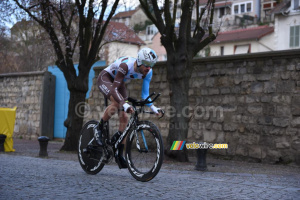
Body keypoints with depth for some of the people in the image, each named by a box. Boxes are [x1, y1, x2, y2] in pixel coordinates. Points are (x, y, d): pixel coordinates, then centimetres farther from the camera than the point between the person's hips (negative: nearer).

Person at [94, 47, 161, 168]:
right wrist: (125, 105, -56)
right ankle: (98, 129, -12)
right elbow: (113, 89, -43)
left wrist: (152, 107, -31)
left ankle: (119, 154, 5)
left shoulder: (148, 72, -20)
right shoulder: (126, 65, -38)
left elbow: (145, 94, -13)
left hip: (118, 82, 6)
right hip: (105, 77, -6)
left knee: (124, 118, -4)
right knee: (117, 103, -36)